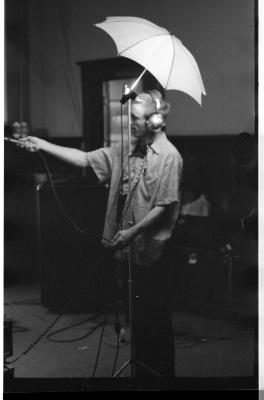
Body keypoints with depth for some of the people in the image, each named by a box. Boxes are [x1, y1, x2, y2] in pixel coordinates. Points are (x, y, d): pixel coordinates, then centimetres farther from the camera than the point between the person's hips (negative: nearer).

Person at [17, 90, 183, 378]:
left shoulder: (169, 156, -12)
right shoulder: (126, 151, 9)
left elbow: (166, 206, -15)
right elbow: (85, 159, 6)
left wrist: (133, 231, -19)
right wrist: (43, 145, -1)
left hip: (152, 251, -7)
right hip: (129, 249, 7)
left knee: (155, 320, 2)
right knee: (135, 316, 15)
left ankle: (162, 374, 16)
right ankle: (141, 371, 28)